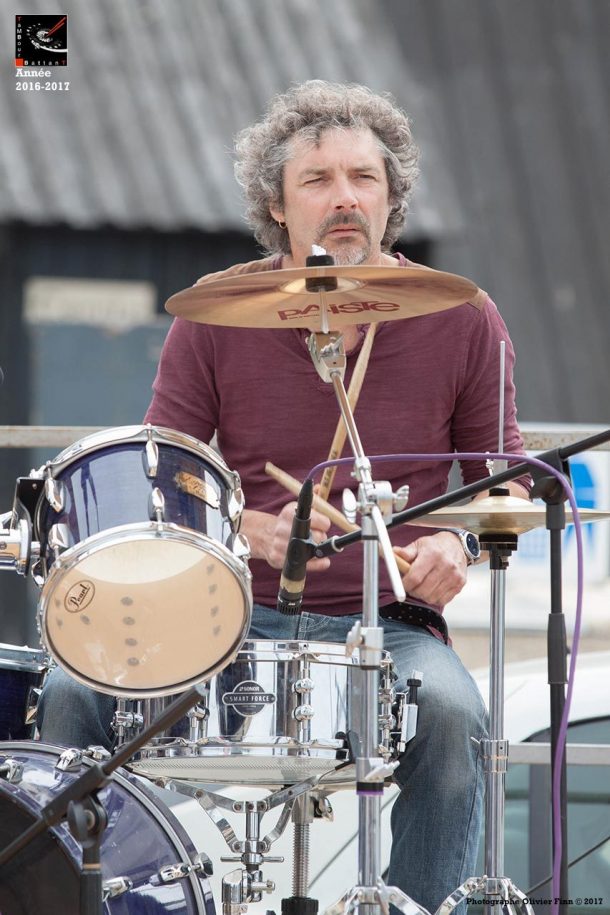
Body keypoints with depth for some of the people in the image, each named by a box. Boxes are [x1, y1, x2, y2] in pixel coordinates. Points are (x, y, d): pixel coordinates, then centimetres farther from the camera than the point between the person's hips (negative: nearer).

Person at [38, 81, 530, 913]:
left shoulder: (460, 321, 1)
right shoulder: (217, 317, 2)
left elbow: (505, 478, 11)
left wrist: (459, 544, -13)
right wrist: (256, 532, -18)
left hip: (389, 626, -1)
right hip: (237, 617, 1)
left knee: (451, 714, -34)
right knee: (76, 692, -24)